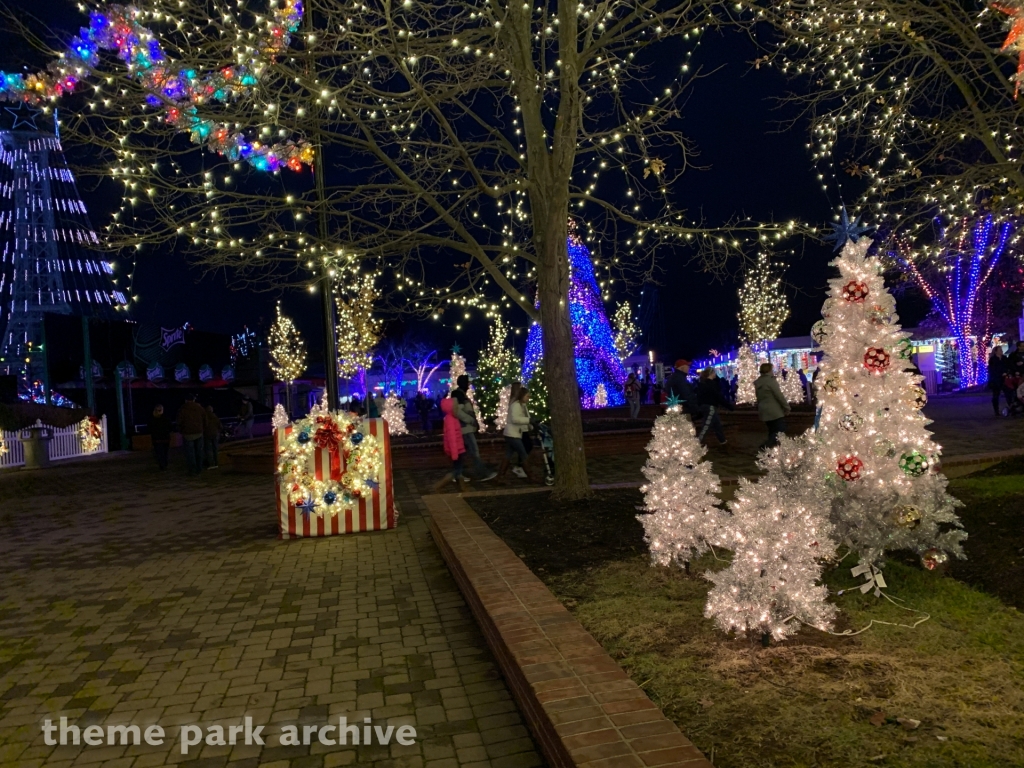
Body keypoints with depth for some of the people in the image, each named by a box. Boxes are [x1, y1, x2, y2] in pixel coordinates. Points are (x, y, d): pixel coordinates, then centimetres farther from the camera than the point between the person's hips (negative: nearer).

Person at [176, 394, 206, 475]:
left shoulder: (183, 409, -10)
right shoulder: (199, 407, 2)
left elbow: (179, 421, -12)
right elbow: (204, 418, 6)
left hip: (188, 433, -4)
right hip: (199, 432, 4)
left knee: (190, 452, 1)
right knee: (198, 451, 12)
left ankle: (192, 469, 1)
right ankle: (199, 468, 16)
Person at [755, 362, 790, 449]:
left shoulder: (757, 382, 10)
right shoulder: (771, 380, -15)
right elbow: (779, 396, -15)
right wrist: (787, 407, -5)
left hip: (764, 411, 8)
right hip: (775, 411, -8)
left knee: (772, 432, 15)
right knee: (780, 432, -7)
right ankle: (766, 447, -21)